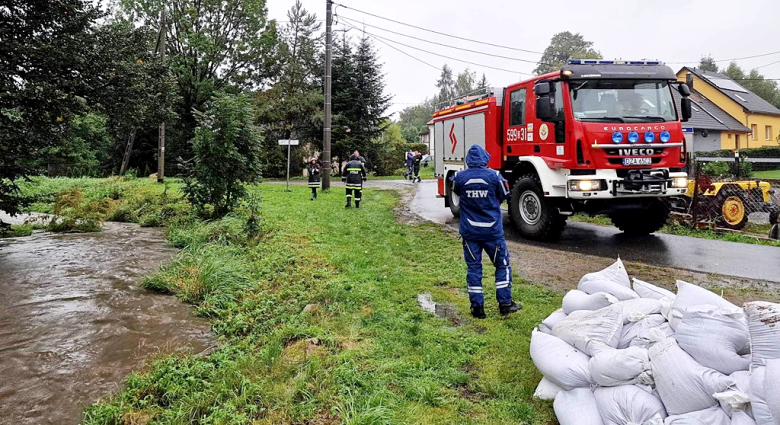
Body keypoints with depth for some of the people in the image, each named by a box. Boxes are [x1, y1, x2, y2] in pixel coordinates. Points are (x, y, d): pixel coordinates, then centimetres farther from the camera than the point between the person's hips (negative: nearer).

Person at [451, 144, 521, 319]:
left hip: (469, 231, 1)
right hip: (492, 231, -1)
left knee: (473, 268, 9)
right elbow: (504, 196, 3)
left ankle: (477, 307, 10)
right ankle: (505, 303, 15)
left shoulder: (460, 177, -7)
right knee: (502, 265, 13)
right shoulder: (494, 175, -10)